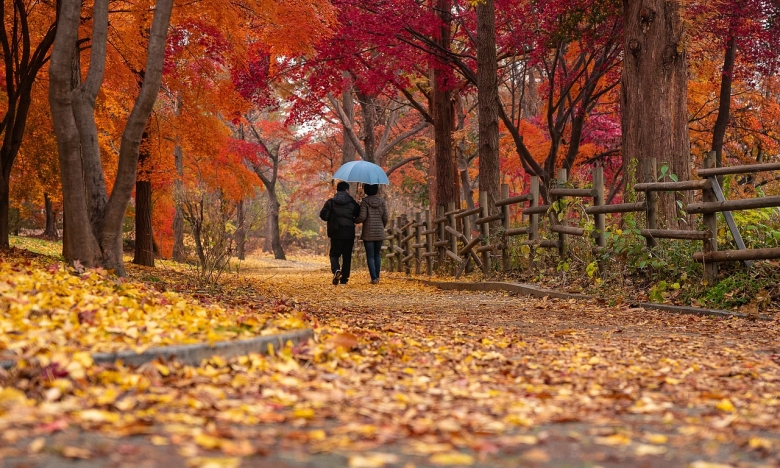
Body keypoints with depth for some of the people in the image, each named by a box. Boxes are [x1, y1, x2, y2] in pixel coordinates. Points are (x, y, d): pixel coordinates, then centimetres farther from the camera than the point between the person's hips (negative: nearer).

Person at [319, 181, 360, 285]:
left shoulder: (331, 202, -1)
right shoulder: (352, 203, 1)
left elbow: (323, 215, -7)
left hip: (336, 233, -1)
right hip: (349, 233, 1)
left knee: (334, 254, 7)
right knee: (347, 256, 10)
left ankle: (336, 270, -22)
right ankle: (344, 278, 10)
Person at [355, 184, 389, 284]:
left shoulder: (365, 202, -7)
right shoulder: (381, 202, 3)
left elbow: (362, 217, -15)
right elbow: (385, 218, 2)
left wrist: (354, 220, 5)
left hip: (368, 233, -3)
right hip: (379, 233, 3)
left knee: (370, 256, 0)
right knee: (377, 255, 17)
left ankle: (374, 278, -7)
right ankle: (377, 276, 15)